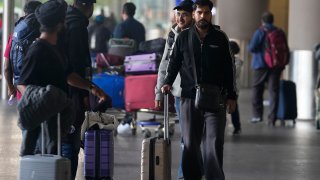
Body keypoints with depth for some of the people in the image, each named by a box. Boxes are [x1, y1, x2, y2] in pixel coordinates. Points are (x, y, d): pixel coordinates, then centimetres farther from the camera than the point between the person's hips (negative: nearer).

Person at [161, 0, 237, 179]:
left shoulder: (220, 37, 5)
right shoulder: (184, 37, 7)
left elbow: (229, 68, 8)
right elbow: (174, 62, 16)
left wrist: (231, 96, 5)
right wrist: (168, 82, 1)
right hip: (189, 97, 1)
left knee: (214, 142, -7)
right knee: (190, 143, 5)